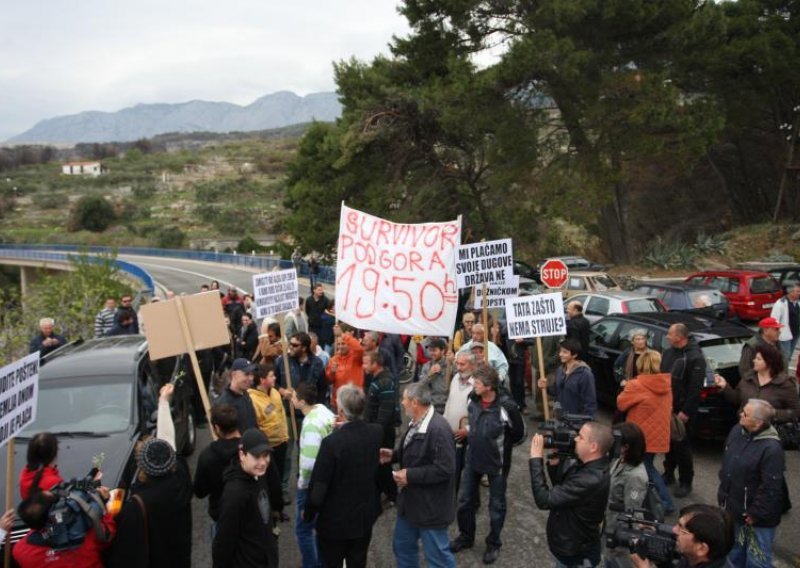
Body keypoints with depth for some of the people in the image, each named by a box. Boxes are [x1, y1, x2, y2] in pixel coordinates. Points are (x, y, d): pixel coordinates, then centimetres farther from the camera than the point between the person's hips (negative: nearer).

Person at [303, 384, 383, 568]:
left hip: (335, 520, -4)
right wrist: (345, 426, 13)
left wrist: (308, 513, -5)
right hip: (365, 515, 5)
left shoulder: (332, 442, -29)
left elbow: (318, 489, -22)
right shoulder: (377, 433, -13)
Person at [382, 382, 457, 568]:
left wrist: (410, 475, -25)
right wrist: (393, 455, 1)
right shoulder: (416, 423, 3)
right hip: (411, 500, 10)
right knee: (402, 546, 23)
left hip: (431, 506, -10)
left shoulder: (439, 429, -28)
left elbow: (445, 469, -29)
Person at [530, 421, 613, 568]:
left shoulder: (590, 480, -35)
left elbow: (544, 500, -32)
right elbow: (560, 488, 8)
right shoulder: (586, 464, -5)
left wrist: (536, 459, -25)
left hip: (576, 556, -8)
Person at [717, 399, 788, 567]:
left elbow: (771, 488, -24)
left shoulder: (771, 448, -27)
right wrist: (723, 495, 14)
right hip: (734, 509, 7)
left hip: (757, 517, -7)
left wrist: (756, 514, -17)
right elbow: (726, 465, 11)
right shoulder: (737, 431, -2)